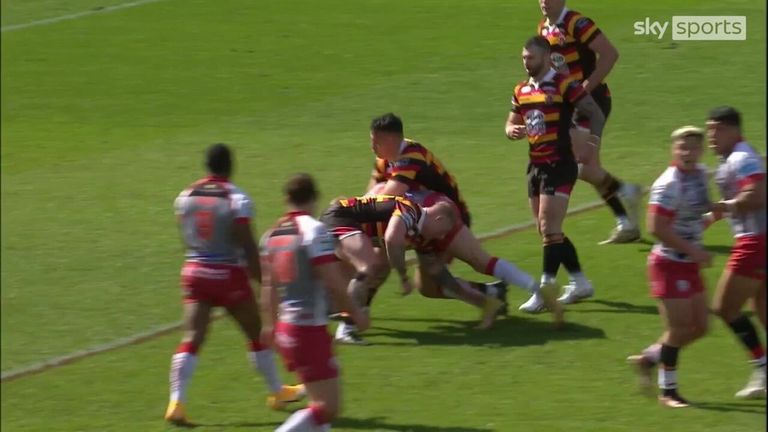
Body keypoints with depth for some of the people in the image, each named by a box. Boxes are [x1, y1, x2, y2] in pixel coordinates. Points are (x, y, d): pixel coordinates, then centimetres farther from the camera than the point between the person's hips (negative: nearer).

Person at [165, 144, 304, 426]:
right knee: (256, 334, 15)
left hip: (195, 272, 3)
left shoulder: (185, 197, 2)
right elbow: (248, 246, -15)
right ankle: (277, 391, 30)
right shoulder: (237, 199, -12)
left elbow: (187, 239, 11)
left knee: (191, 339, -2)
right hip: (229, 275, -3)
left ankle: (176, 402, -17)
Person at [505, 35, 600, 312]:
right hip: (536, 166, 8)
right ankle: (579, 282, 22)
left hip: (559, 166, -8)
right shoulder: (521, 91, 11)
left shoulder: (564, 86, -10)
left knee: (549, 229, -12)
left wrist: (594, 138, -26)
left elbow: (596, 114, -8)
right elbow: (510, 124, 19)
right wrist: (513, 131, -5)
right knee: (547, 230, 11)